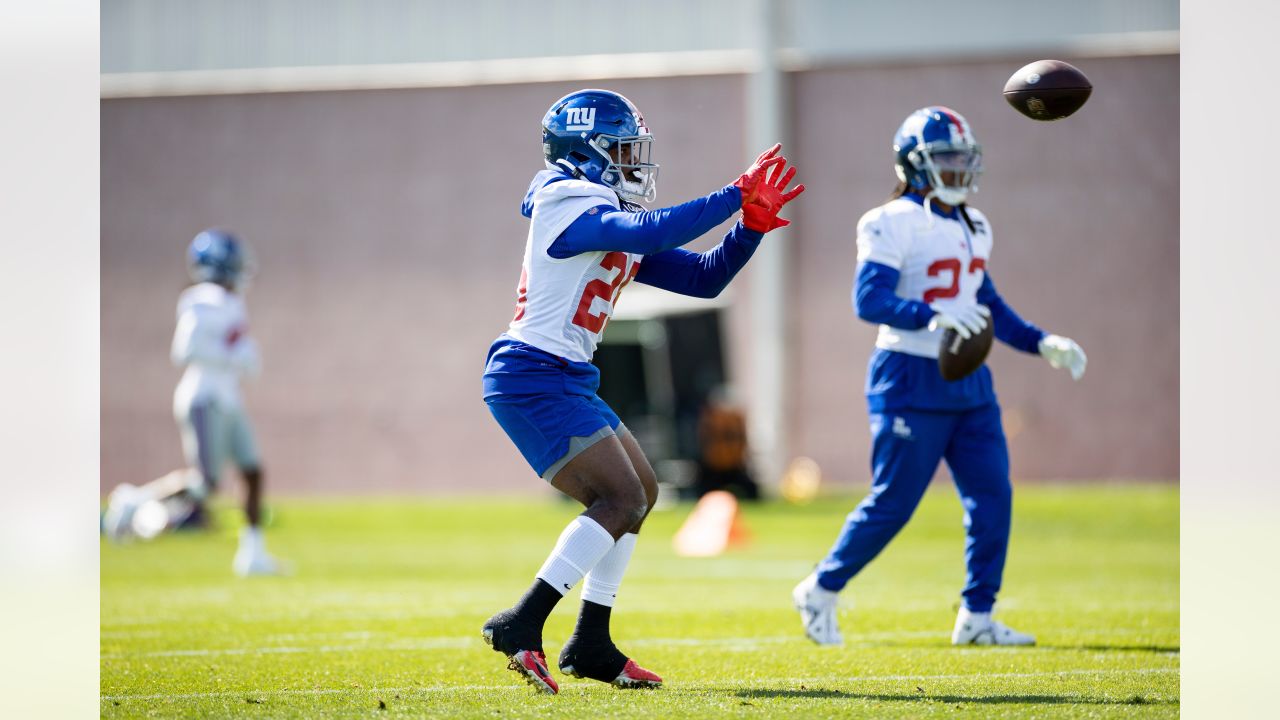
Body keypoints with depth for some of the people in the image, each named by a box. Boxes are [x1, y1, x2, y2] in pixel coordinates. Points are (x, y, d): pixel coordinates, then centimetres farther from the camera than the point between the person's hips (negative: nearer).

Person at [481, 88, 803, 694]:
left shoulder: (616, 223, 18)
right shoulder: (568, 203, -12)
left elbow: (705, 276, 16)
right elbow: (650, 232, -29)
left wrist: (752, 224, 2)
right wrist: (736, 197, -23)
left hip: (565, 381, 10)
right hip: (533, 378, -10)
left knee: (640, 492, 17)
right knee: (620, 499, -15)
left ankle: (591, 645, 20)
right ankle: (521, 626, -17)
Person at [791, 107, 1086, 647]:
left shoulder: (973, 228, 15)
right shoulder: (893, 225, -11)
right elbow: (869, 299, -22)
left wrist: (1041, 343, 16)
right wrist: (932, 318, -36)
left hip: (968, 381, 8)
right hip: (912, 380, -8)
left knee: (992, 496, 0)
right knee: (892, 504, -4)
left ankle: (977, 617, 7)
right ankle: (821, 591, 15)